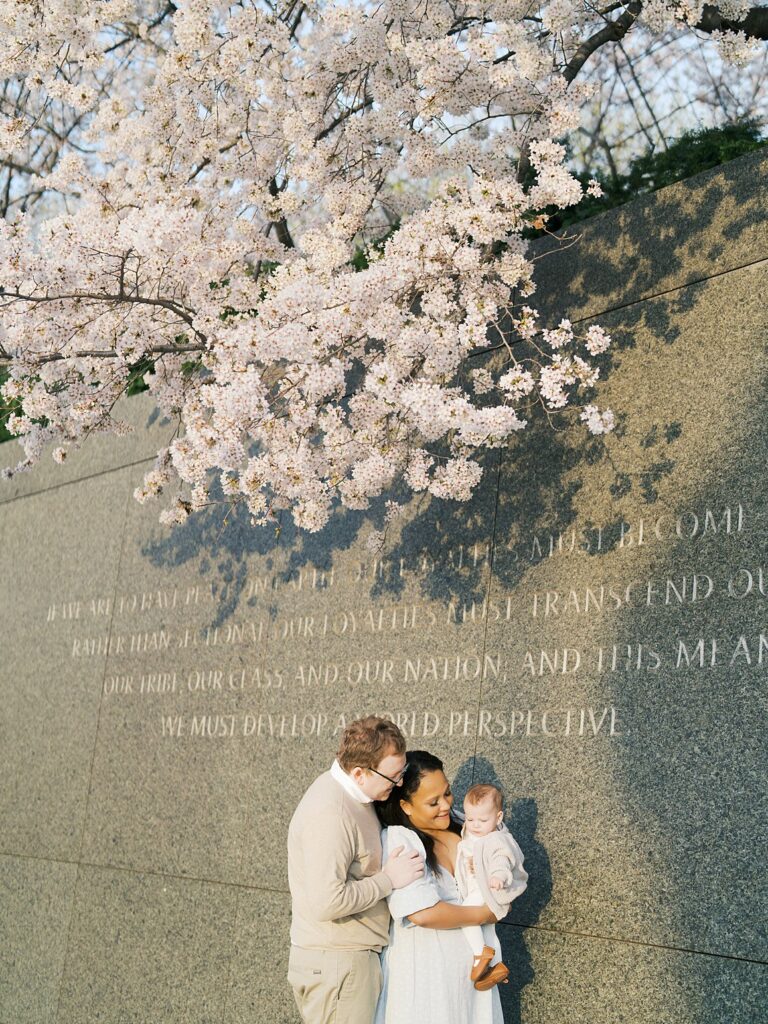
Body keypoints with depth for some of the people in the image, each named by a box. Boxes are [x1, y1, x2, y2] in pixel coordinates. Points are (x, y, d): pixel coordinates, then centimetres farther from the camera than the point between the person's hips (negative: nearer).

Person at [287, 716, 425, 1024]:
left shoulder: (351, 792, 8)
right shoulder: (329, 814, -25)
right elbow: (327, 902, -29)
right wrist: (389, 879, -18)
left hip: (353, 955, 10)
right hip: (334, 962, -10)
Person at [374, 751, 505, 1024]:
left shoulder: (460, 830, 3)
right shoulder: (398, 840, -18)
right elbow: (423, 913, -26)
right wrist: (482, 914, -13)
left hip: (471, 966, 6)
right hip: (423, 969, -6)